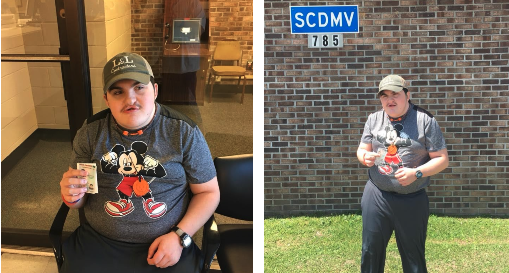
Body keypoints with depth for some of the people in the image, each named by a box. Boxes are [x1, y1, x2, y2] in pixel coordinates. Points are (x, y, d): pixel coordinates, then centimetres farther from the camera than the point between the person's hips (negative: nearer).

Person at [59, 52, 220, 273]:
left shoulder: (184, 132, -6)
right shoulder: (90, 132, 1)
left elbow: (208, 192, 0)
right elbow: (79, 198, 10)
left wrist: (179, 236, -11)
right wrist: (72, 196, -13)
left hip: (166, 244, -1)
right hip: (98, 242, 2)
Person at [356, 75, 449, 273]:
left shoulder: (426, 121, -8)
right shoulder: (373, 119, 4)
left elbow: (442, 159, -7)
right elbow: (362, 150, 11)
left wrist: (416, 173, -23)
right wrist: (365, 157, -13)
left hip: (412, 200, -3)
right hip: (376, 195, 3)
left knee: (413, 256, 11)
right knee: (370, 250, 12)